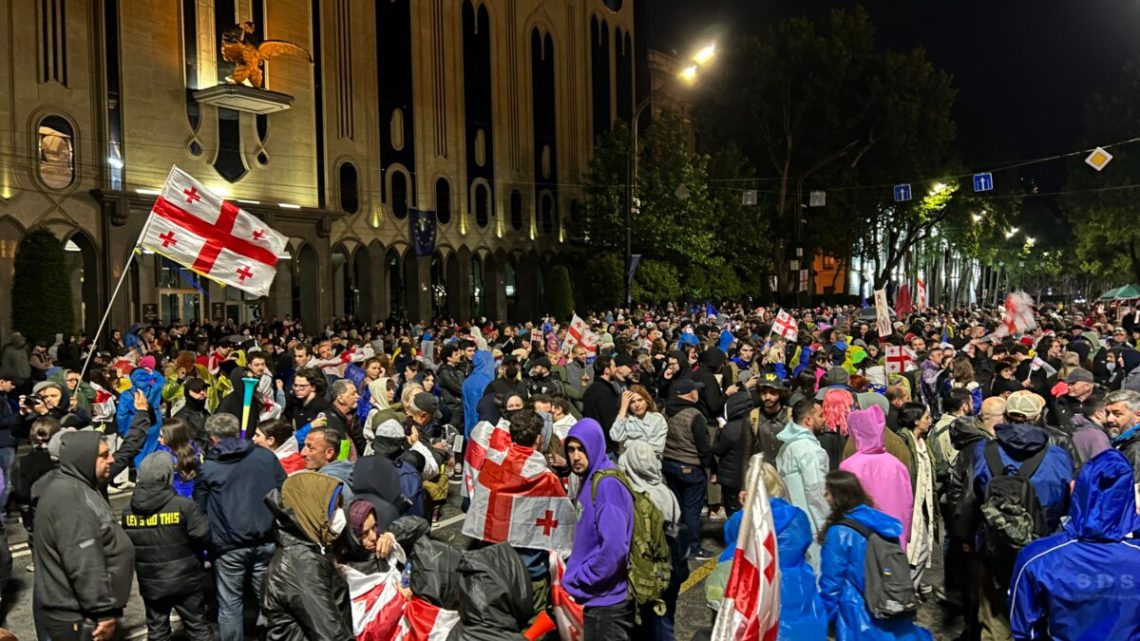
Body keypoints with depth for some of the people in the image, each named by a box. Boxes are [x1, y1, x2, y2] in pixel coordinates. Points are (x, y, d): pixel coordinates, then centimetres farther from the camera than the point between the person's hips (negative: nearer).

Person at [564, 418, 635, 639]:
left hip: (605, 600, -9)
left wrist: (577, 579, -18)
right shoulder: (589, 481, 10)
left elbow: (614, 547, -28)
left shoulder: (607, 485, -20)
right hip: (596, 597, 9)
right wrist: (574, 572, 7)